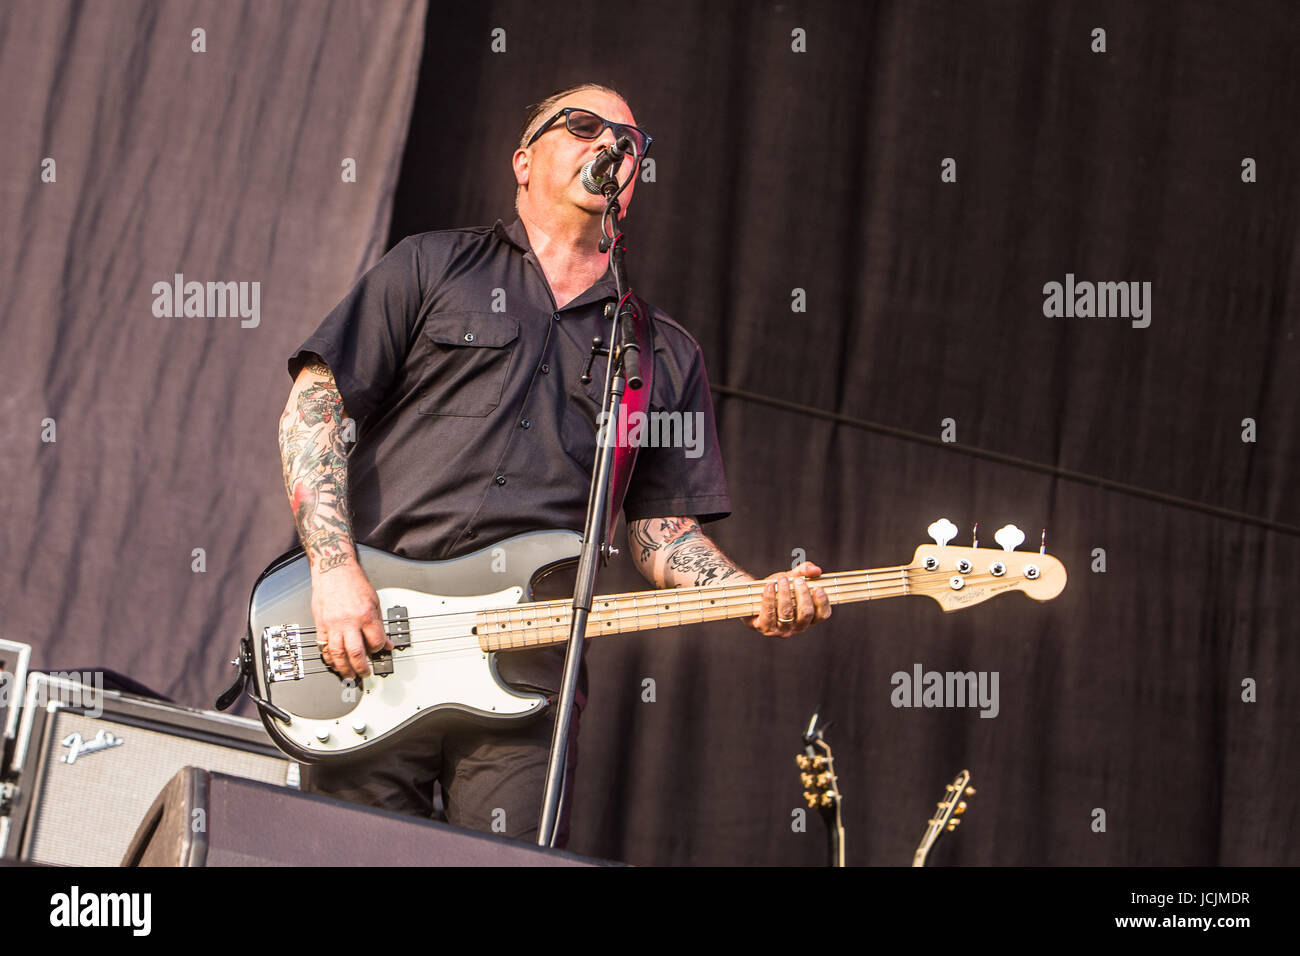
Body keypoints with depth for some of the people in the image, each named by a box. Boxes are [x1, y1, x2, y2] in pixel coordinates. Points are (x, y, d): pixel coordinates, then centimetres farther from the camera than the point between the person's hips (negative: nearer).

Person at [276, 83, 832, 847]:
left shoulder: (667, 354, 20)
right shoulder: (435, 267, 12)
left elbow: (664, 528, 17)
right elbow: (315, 404, 4)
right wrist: (336, 570, -9)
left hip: (527, 671, 2)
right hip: (370, 648, -2)